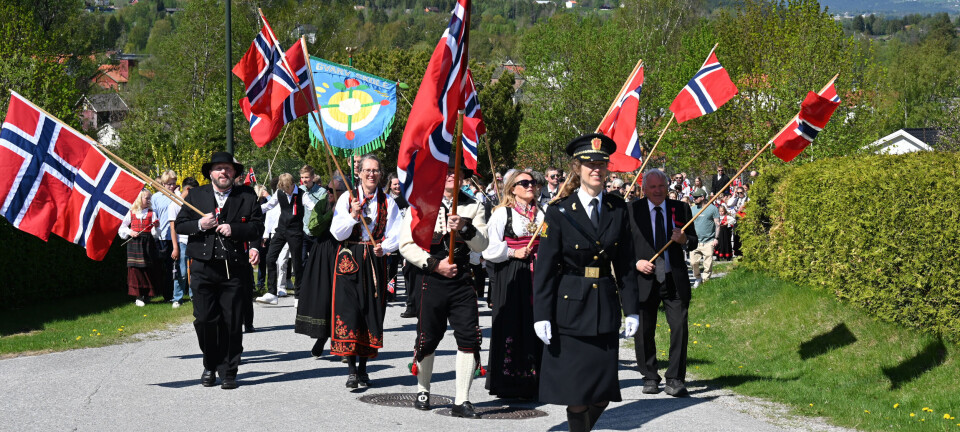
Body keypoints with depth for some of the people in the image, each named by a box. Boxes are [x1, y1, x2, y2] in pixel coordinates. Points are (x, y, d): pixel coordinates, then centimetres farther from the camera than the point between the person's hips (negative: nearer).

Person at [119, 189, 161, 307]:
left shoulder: (151, 213, 6)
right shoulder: (131, 213, 5)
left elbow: (155, 233, 3)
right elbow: (122, 228, 11)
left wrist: (156, 227, -17)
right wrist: (130, 232, -6)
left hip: (148, 243, 1)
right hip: (134, 243, -1)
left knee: (148, 269, 0)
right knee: (135, 269, -3)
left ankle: (146, 295, 10)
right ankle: (138, 296, 3)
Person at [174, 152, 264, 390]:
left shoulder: (247, 196, 7)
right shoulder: (196, 195, 10)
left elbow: (258, 227, 3)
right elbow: (180, 224, 10)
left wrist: (233, 229, -12)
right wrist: (200, 225, -9)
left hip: (234, 269, -1)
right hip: (203, 268, 1)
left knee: (231, 322, 0)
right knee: (204, 319, -1)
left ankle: (228, 372, 10)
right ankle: (210, 365, 20)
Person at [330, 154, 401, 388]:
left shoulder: (388, 202, 6)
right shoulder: (347, 198, 3)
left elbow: (395, 235, 3)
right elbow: (337, 233, -2)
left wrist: (383, 248, -17)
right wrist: (353, 216, -18)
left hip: (375, 261, 2)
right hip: (349, 260, -2)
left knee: (372, 311, 3)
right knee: (349, 310, -10)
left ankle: (363, 368, 14)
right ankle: (352, 370, -9)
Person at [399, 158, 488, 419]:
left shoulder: (472, 206, 9)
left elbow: (482, 244, 1)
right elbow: (406, 245, -3)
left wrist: (464, 228, -17)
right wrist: (435, 264, -12)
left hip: (462, 280, 2)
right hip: (431, 280, -1)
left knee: (469, 337, -7)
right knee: (427, 339, 7)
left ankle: (462, 401, -1)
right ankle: (423, 391, 30)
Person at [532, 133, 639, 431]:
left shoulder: (617, 209, 6)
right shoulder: (560, 212, -4)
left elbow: (625, 263, 9)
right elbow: (544, 267, -5)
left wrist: (631, 310, 5)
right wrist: (542, 315, -10)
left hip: (605, 307, 3)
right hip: (569, 307, -3)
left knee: (602, 394, 3)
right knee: (576, 390, -1)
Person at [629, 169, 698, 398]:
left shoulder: (681, 209, 8)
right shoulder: (632, 210, 3)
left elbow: (694, 241, 10)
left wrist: (684, 240, -12)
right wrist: (635, 262, -13)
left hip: (675, 280, 1)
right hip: (645, 279, -1)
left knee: (679, 327, -5)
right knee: (644, 331, 5)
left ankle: (675, 379, 3)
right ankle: (650, 378, 20)